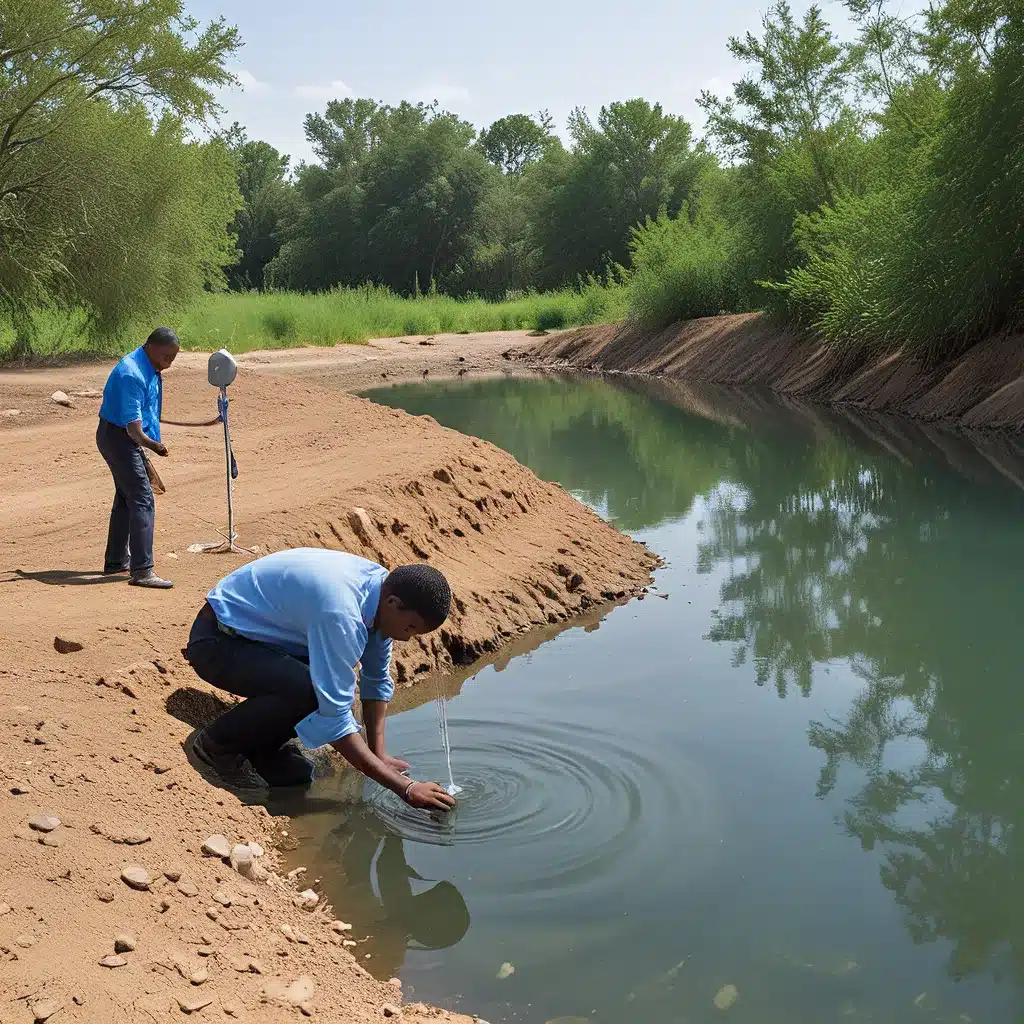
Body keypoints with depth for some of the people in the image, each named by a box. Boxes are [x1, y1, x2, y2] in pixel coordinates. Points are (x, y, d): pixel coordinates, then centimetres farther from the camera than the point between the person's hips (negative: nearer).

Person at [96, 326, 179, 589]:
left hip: (128, 439, 11)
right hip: (118, 437, -11)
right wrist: (153, 445, -25)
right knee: (142, 500, -14)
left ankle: (116, 562, 29)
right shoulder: (132, 375, -25)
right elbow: (134, 429, -28)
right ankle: (142, 570, -15)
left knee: (126, 498, 18)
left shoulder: (150, 369, 6)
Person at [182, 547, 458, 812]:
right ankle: (217, 745, -8)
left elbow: (378, 679, 6)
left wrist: (379, 753, -1)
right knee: (308, 691, -31)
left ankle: (265, 744, 11)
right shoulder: (340, 614, -35)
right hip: (216, 642, -9)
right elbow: (334, 717, -34)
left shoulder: (381, 584, -8)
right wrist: (405, 787, -30)